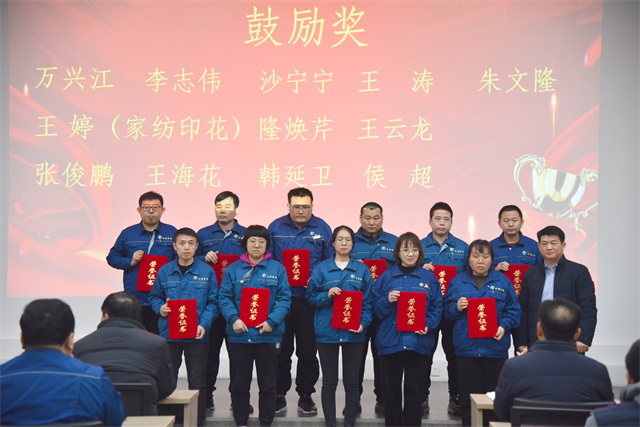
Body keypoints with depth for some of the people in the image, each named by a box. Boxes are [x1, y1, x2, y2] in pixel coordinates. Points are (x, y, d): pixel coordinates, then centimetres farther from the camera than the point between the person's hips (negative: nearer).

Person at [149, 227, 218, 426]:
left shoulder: (207, 271, -1)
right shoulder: (164, 271, 3)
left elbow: (213, 302, -1)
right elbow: (154, 296, 13)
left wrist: (204, 324, -13)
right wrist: (160, 308, -8)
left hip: (197, 335, -1)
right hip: (169, 333, 1)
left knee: (197, 382, 6)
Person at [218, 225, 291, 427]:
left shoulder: (277, 269, 4)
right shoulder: (232, 270, 6)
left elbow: (284, 299, -2)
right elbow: (224, 298, 0)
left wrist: (272, 321, -16)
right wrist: (234, 319, -16)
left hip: (268, 335, -1)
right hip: (238, 335, 1)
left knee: (267, 384, 7)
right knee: (239, 384, 9)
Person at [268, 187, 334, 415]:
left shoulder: (322, 229, 4)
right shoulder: (275, 228, 5)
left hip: (310, 299, 0)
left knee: (308, 350, 5)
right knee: (281, 349, 6)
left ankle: (306, 395, 18)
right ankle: (279, 395, 18)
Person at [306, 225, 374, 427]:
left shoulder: (362, 269, 6)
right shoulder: (322, 268, 4)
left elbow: (368, 301, 4)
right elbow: (311, 297, 4)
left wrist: (363, 323, -9)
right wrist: (327, 295, -15)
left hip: (353, 332, 1)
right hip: (327, 331, 0)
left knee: (351, 381, 5)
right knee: (329, 381, 6)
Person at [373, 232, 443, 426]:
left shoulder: (429, 277, 7)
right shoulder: (386, 277, 7)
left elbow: (437, 307, 6)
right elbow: (375, 309, 6)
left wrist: (428, 325, -11)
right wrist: (387, 300, -13)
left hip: (418, 342, 0)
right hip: (390, 340, 0)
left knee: (414, 388, 4)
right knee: (391, 388, 5)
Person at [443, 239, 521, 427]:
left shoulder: (502, 281, 8)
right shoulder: (457, 281, 9)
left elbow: (514, 310, 6)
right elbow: (446, 311, 10)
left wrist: (504, 327, -10)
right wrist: (456, 307, -11)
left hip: (495, 347, 0)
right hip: (467, 347, 0)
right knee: (468, 397, 1)